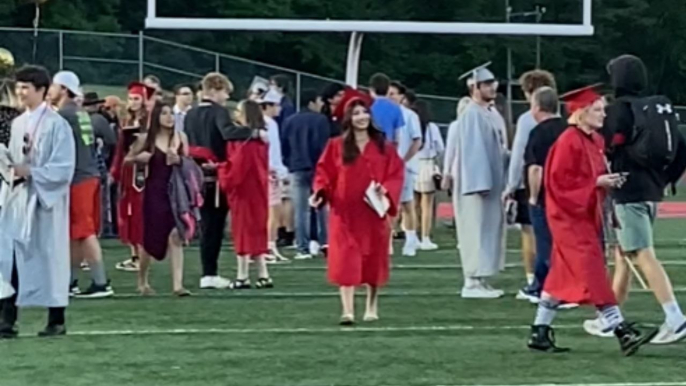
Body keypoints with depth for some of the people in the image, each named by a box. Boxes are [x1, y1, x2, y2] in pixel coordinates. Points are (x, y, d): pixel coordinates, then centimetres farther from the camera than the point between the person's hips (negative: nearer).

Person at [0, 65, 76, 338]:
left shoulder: (57, 125, -8)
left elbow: (64, 168, -13)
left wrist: (30, 172, -20)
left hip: (45, 200, -6)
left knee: (48, 257, 2)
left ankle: (57, 320, 13)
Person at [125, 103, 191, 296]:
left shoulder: (181, 137, 4)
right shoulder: (146, 139, -1)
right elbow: (127, 160, 9)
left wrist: (180, 161, -10)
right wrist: (139, 158, -11)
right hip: (154, 192, -1)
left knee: (176, 236, -10)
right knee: (151, 237, 7)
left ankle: (177, 284, -12)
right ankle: (142, 280, 29)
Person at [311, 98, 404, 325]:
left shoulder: (383, 147, 5)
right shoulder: (336, 146, 2)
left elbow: (396, 174, 3)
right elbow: (324, 172, 1)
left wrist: (386, 189, -15)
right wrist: (320, 192, -16)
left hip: (374, 212, 2)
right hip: (345, 213, -2)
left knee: (373, 260, 9)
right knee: (346, 261, -9)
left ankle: (372, 307, 23)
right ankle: (347, 311, -12)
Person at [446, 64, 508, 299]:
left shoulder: (493, 114, 13)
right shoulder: (471, 115, -15)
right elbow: (471, 151, -19)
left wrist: (503, 181, 12)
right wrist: (479, 182, -22)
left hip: (491, 182, 9)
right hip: (475, 183, -9)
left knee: (490, 230, 11)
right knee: (476, 231, -6)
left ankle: (481, 281, 16)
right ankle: (472, 283, -2)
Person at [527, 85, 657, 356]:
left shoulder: (595, 141, 11)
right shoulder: (568, 142, -16)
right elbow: (560, 181, -19)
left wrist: (609, 180, 1)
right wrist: (597, 182, -20)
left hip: (586, 215, 9)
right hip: (570, 217, -9)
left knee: (564, 276, 11)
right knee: (592, 274, -10)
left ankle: (540, 333, 16)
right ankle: (622, 331, -13)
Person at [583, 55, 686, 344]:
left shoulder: (620, 107, -10)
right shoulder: (660, 107, 11)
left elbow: (607, 147, -15)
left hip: (628, 191, -8)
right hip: (652, 191, 8)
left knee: (643, 256, -11)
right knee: (623, 253, 18)